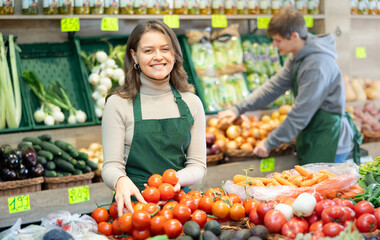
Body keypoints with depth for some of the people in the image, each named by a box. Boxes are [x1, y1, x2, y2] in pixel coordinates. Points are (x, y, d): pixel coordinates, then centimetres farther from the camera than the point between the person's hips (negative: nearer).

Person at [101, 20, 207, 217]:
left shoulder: (191, 103, 11)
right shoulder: (118, 103, 1)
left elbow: (198, 165, 9)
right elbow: (111, 166, -1)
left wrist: (177, 178, -14)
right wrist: (121, 181, -25)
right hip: (134, 202, -2)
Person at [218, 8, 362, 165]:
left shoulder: (317, 65, -24)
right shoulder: (297, 58, 7)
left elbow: (301, 114, -22)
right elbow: (274, 86, 13)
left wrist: (269, 143, -15)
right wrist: (238, 109, 7)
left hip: (328, 145, -9)